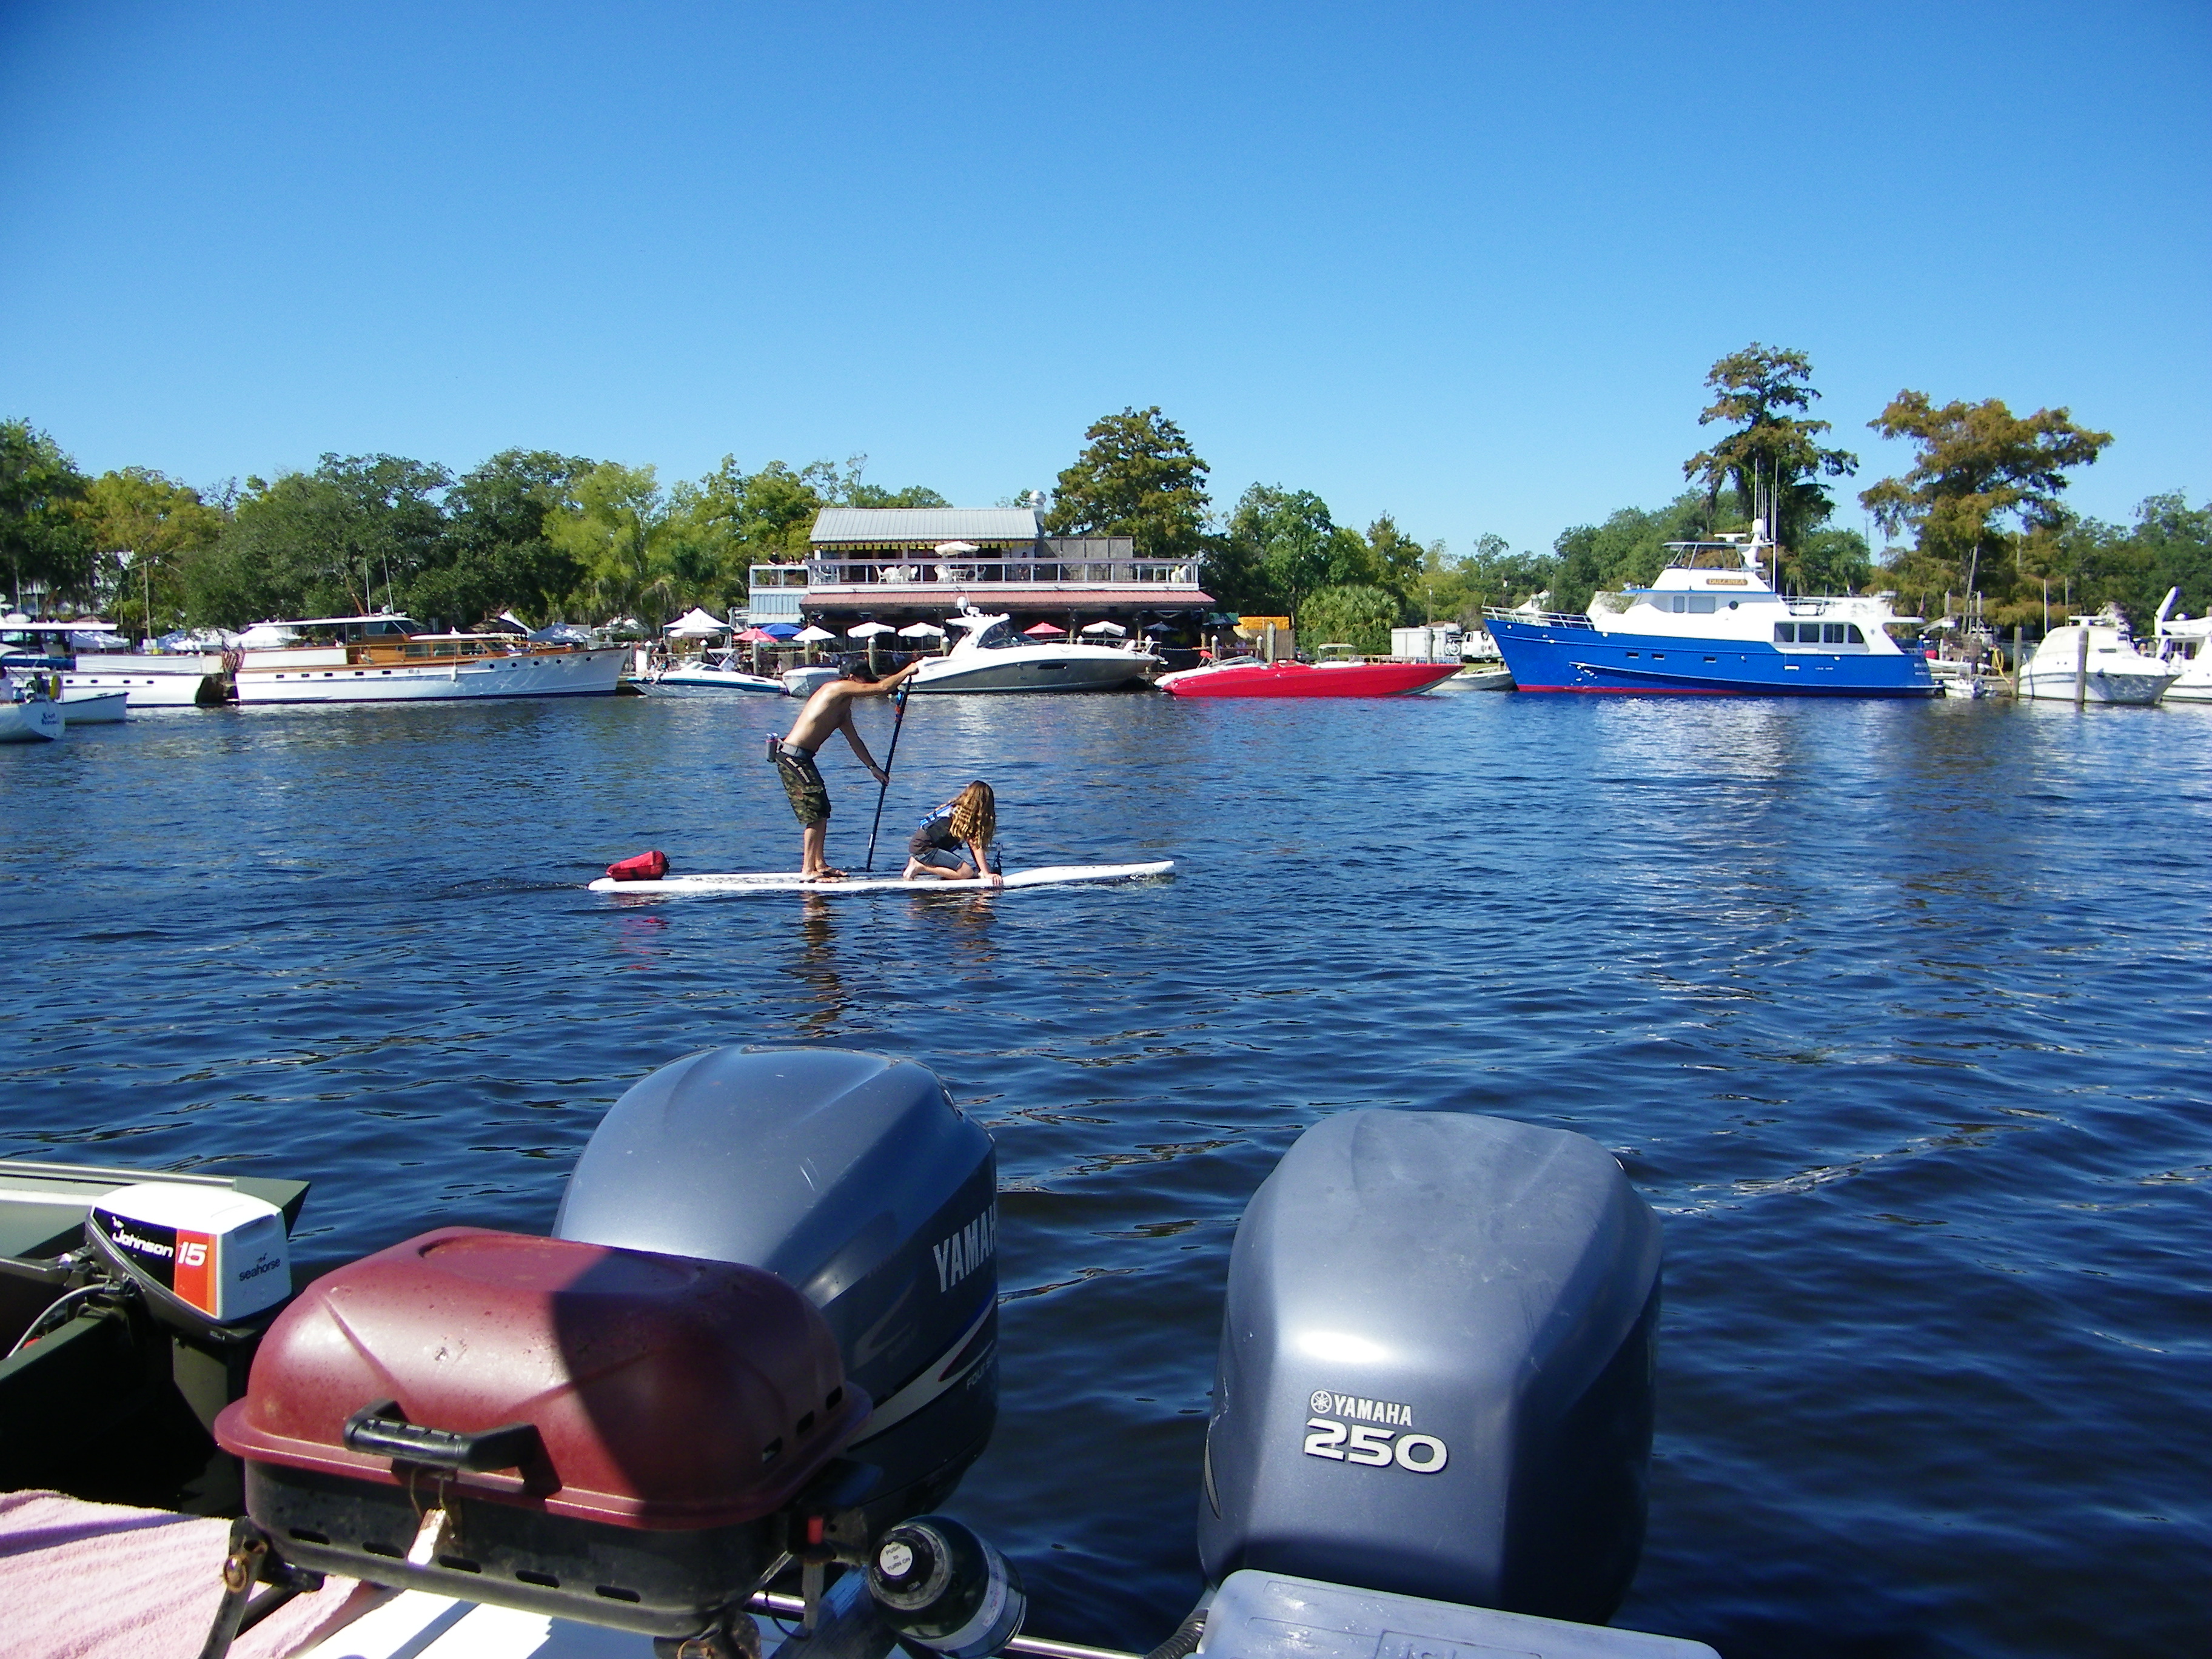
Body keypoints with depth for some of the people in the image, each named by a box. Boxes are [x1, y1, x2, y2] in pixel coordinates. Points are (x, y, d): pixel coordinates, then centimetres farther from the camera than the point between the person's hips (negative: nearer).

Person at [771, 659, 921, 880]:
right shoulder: (839, 688, -8)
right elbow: (882, 688, -12)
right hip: (793, 756, -10)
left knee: (822, 811, 15)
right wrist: (909, 670, 1)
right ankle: (808, 870, -7)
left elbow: (855, 741, 31)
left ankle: (819, 864, 24)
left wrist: (873, 767, 35)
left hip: (802, 758, 10)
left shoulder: (844, 709, 21)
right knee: (815, 813, -10)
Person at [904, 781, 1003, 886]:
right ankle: (921, 867, -9)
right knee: (967, 873, -15)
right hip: (924, 848, -10)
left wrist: (982, 870, 12)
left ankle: (919, 862, 10)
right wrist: (987, 874, -15)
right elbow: (976, 847, -15)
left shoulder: (957, 807, 14)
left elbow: (973, 844, 14)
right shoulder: (967, 814, -13)